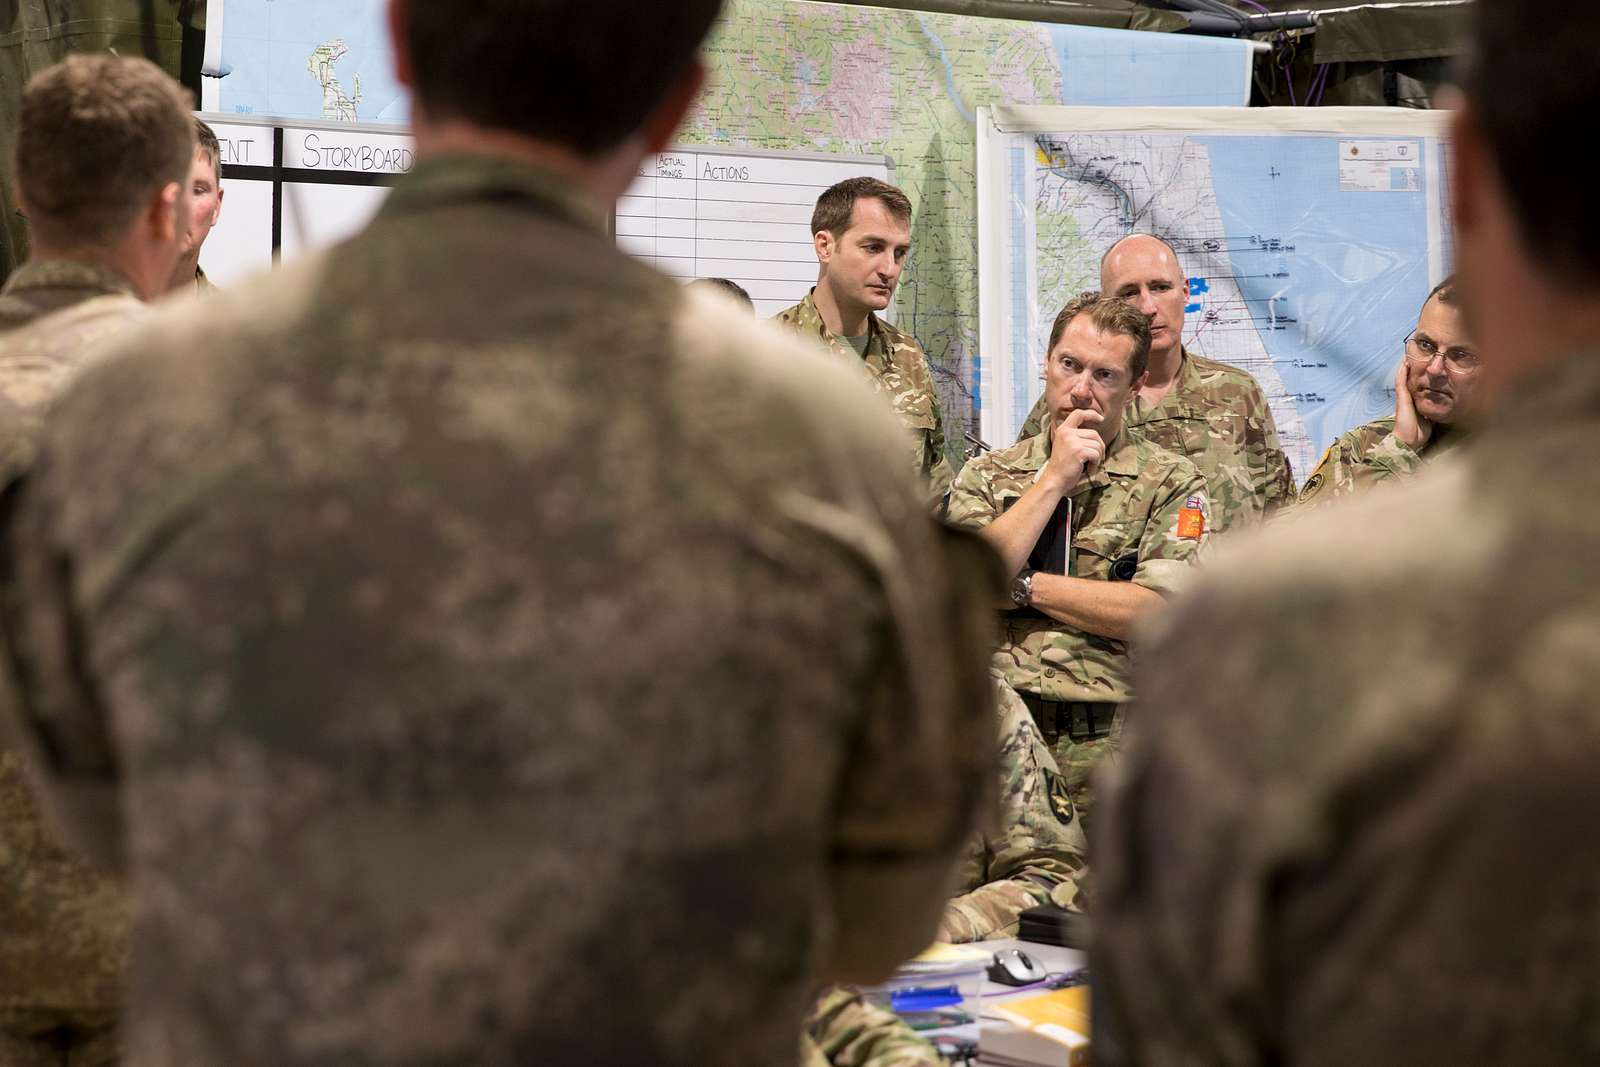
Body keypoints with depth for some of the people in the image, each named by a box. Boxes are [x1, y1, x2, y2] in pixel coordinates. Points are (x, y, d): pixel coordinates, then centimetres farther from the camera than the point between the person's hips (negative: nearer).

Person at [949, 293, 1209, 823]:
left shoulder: (1171, 482, 5)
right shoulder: (986, 475, 13)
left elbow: (1160, 611, -10)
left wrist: (1021, 585, -5)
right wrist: (1052, 481, -4)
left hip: (1112, 750, -1)